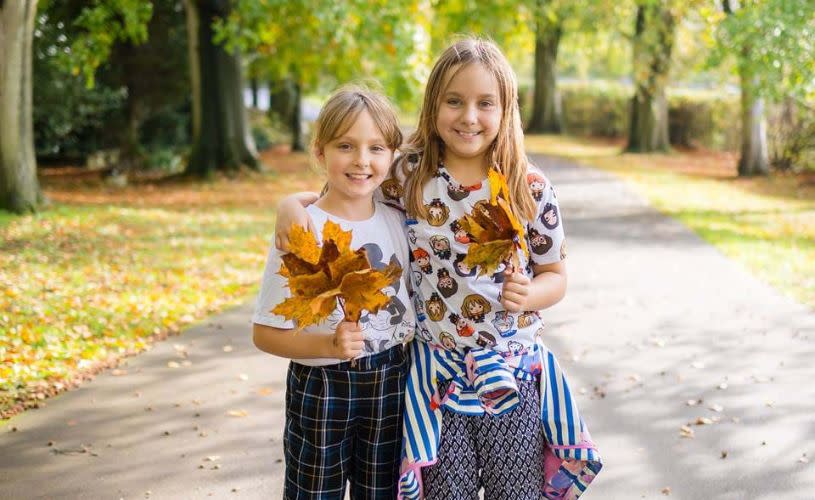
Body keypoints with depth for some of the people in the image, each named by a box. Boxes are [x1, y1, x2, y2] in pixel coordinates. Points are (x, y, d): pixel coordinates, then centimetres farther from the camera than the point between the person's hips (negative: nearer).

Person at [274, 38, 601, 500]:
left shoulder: (531, 188, -6)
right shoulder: (408, 176, -4)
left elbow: (555, 275, 4)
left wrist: (528, 295, -17)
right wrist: (292, 204, -10)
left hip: (513, 370, 0)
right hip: (438, 371, 0)